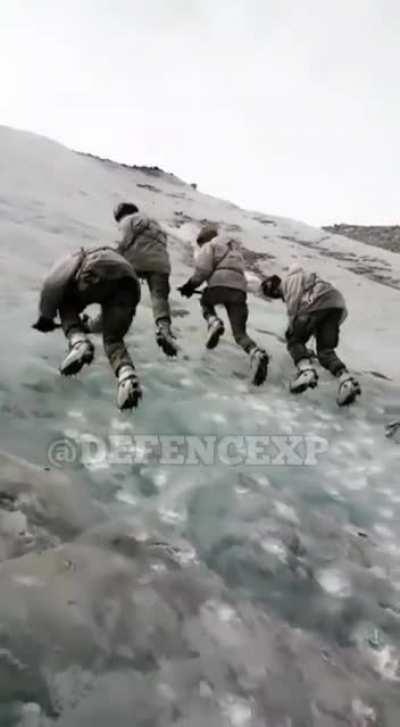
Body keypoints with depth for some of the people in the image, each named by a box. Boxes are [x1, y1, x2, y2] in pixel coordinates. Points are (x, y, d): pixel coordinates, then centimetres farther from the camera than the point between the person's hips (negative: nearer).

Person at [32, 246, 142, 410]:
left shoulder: (77, 258, 32)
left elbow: (53, 284, 12)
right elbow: (111, 310, 47)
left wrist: (45, 317, 21)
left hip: (98, 277, -4)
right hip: (129, 284, 4)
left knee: (66, 305, 24)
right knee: (113, 339, 13)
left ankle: (78, 343, -2)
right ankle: (126, 374, -17)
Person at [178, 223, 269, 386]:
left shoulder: (209, 246, 14)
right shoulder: (235, 249, 36)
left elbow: (203, 269, -2)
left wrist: (191, 285, 9)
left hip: (220, 284, -5)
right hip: (240, 289, 5)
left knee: (205, 301, 31)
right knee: (240, 333, 4)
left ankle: (213, 322, -1)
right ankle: (256, 354, -26)